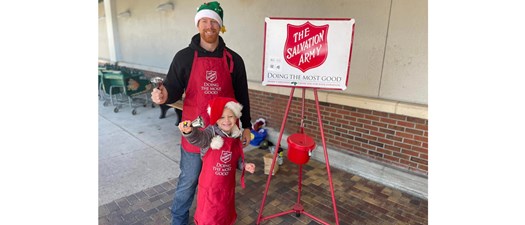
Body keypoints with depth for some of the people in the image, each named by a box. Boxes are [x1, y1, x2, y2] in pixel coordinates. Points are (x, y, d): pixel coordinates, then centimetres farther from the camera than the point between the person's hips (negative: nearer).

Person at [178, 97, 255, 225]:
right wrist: (189, 131, -62)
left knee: (226, 214, 24)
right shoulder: (211, 133, -19)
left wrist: (244, 165, -4)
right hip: (210, 184, -4)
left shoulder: (236, 139, -3)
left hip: (227, 184, 5)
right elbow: (199, 138, -43)